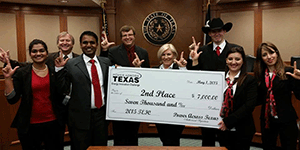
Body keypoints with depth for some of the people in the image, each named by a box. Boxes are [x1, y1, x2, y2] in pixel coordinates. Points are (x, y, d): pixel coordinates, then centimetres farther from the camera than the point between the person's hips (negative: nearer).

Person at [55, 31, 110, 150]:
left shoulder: (106, 62, 7)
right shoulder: (71, 64, -3)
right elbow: (63, 89, -3)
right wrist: (60, 69, -13)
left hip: (101, 115, 3)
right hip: (81, 117, -3)